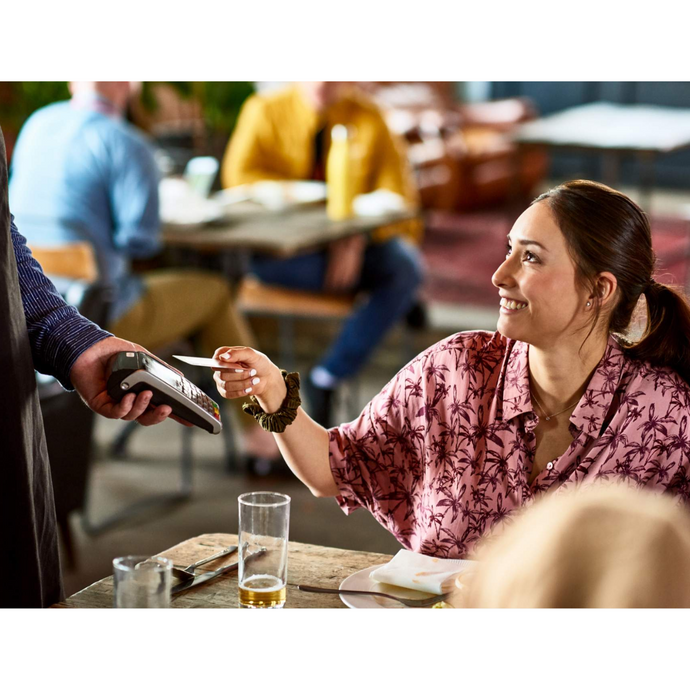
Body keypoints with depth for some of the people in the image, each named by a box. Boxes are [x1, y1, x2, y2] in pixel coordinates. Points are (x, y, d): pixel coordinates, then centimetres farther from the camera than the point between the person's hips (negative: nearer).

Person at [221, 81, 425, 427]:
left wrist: (357, 240, -25)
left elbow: (396, 198, -6)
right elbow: (238, 175, -11)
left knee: (406, 266, -29)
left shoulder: (367, 119, -1)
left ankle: (327, 378, -21)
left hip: (353, 246, 1)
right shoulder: (266, 111, 0)